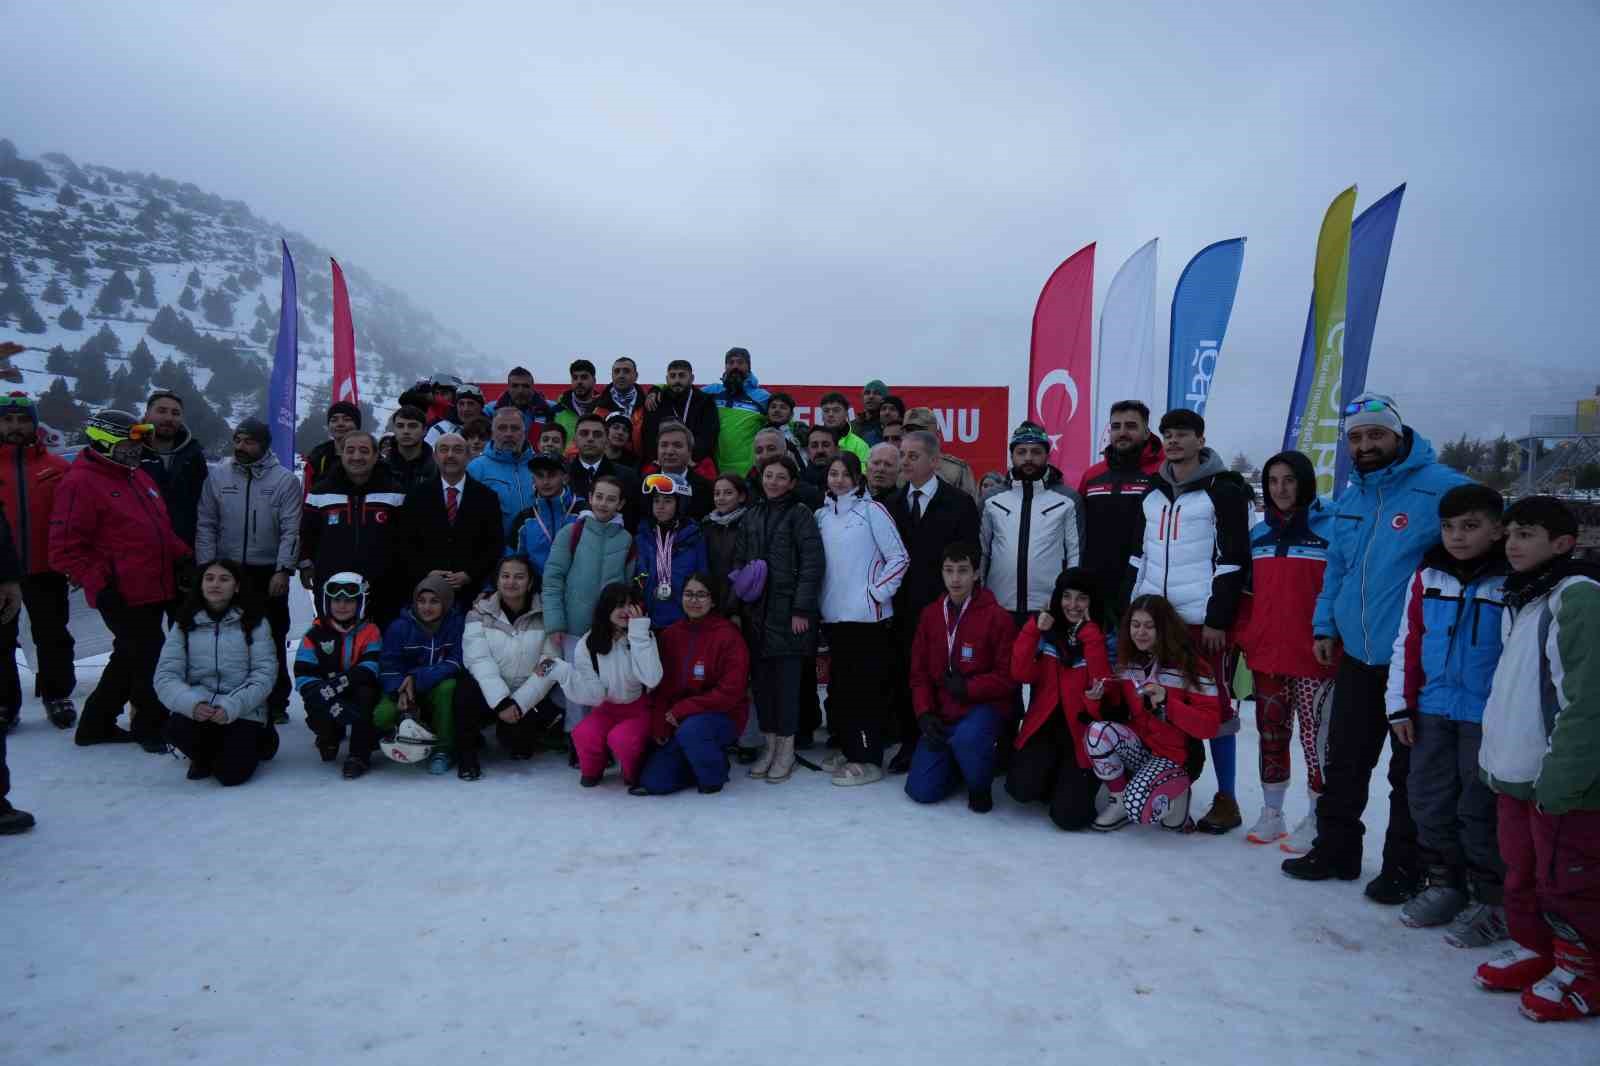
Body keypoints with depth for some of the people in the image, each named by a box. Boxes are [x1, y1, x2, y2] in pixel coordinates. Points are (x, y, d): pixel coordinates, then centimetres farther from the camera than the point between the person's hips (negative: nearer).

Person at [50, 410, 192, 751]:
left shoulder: (137, 476, 17)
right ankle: (152, 727, 17)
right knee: (147, 660, 0)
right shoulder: (80, 483, -11)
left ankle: (96, 724, 32)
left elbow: (161, 529, 25)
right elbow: (65, 549, -14)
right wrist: (99, 586, -19)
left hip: (155, 590, 9)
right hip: (123, 597, -9)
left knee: (130, 659, 18)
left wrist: (184, 556, 12)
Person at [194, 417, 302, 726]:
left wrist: (283, 570, -13)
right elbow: (206, 525, 5)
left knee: (272, 640, 6)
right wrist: (206, 568, -2)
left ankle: (275, 703, 15)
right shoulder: (218, 476, 4)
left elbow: (291, 530, -5)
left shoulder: (284, 480, -2)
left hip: (270, 573, -2)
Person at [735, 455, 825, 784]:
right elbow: (739, 562, 17)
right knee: (762, 678, 8)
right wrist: (738, 601, 5)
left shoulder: (799, 514, -3)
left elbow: (812, 563, -8)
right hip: (757, 611, 5)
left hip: (788, 610, -5)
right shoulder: (752, 516, 13)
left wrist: (801, 609, -13)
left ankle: (786, 749, 10)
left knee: (787, 679, -1)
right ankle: (769, 745, 19)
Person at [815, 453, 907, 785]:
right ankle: (848, 748, 25)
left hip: (867, 615, -6)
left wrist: (877, 591, -10)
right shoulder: (821, 515, 10)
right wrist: (819, 598, 9)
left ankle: (868, 760, 4)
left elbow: (898, 557, -6)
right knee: (840, 683, 12)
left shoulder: (872, 510, -5)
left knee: (866, 686, -3)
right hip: (834, 615, 6)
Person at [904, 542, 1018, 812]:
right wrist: (925, 714, -6)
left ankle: (980, 787, -4)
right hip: (942, 714, 5)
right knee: (921, 790, -4)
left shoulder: (997, 617, -11)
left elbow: (1008, 677, -10)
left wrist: (967, 688, -19)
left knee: (967, 739, -39)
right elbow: (919, 672, 7)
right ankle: (962, 760, 27)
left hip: (982, 707, -4)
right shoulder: (930, 614, 4)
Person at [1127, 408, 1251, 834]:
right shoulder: (1153, 492, 14)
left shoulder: (1224, 491, -5)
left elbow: (1233, 560, -10)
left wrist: (1219, 619, -14)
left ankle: (1226, 800, 10)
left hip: (1204, 620, -6)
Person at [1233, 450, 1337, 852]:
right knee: (1271, 735, 13)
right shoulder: (1259, 533, 11)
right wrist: (1245, 638, 9)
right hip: (1265, 657, 5)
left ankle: (1316, 820, 13)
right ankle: (1271, 812, 24)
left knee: (1316, 738, 0)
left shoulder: (1330, 528, -4)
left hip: (1313, 658, -5)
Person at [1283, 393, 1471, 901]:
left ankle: (1403, 867, 23)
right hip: (1356, 654, 6)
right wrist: (1324, 624, 9)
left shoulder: (1441, 488, -13)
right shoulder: (1351, 497, 10)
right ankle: (1335, 850, 29)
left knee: (1409, 770, 8)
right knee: (1344, 762, 15)